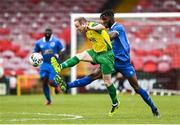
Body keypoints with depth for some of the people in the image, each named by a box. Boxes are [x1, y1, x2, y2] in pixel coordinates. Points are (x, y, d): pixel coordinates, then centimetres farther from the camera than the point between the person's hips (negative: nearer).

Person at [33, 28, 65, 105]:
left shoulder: (56, 41, -4)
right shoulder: (39, 43, 4)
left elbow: (62, 50, 1)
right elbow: (35, 53, 14)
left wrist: (58, 55, -19)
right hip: (44, 64, 3)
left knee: (51, 82, -13)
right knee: (44, 83, -4)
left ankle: (56, 85, 25)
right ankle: (48, 100, 14)